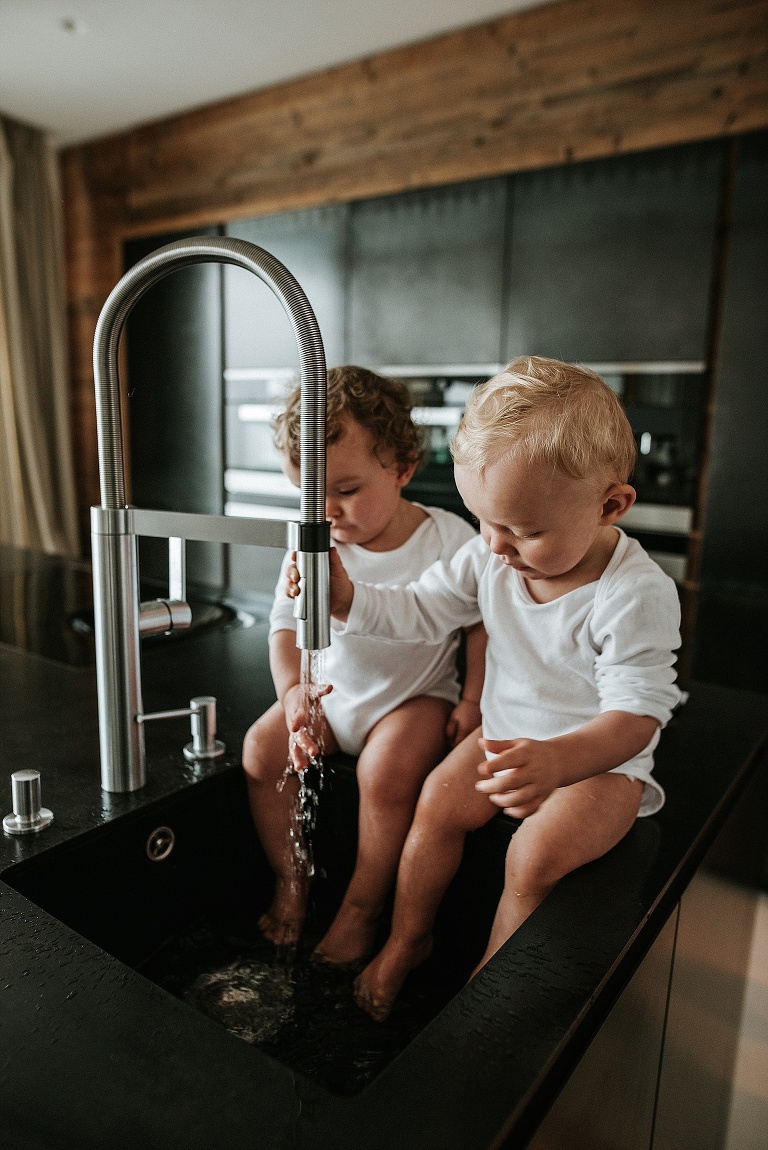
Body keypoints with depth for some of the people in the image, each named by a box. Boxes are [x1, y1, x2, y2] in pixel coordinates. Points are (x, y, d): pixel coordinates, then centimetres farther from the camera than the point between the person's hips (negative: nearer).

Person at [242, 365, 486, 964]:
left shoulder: (451, 538, -13)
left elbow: (483, 620, -3)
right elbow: (288, 625, -8)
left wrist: (473, 699, -9)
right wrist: (292, 689, -28)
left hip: (416, 695, -3)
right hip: (332, 691, 4)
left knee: (386, 772, -28)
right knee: (262, 750, -13)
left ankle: (363, 907, -3)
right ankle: (292, 880, 9)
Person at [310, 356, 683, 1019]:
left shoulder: (637, 593, -26)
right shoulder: (491, 558, -10)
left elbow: (637, 712, -28)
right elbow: (416, 612, -5)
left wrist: (558, 761, -47)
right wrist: (345, 597, -25)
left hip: (603, 758, -5)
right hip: (507, 736, 5)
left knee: (536, 854, -23)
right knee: (438, 801, -11)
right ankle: (407, 939, 14)